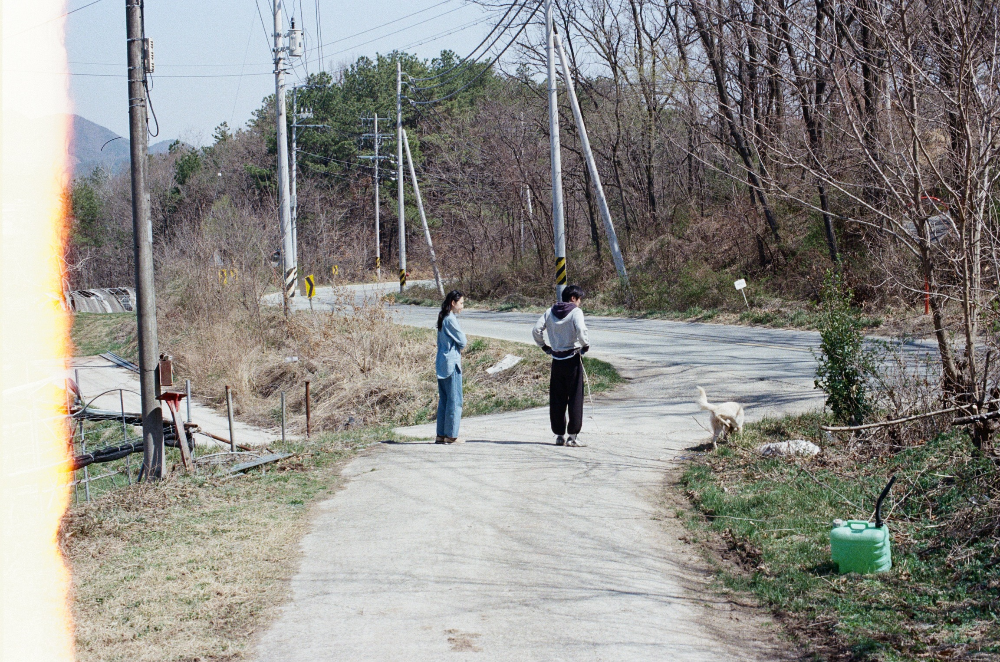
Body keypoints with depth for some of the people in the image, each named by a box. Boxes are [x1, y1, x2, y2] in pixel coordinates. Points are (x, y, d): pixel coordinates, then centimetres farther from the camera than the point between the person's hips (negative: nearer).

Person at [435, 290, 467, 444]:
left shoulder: (442, 318, 14)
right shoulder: (451, 319, -14)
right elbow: (462, 342, -13)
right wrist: (459, 347, 7)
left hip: (442, 363, 9)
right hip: (452, 363, -9)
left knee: (443, 400, 12)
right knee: (455, 400, -4)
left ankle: (441, 435, 14)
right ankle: (451, 435, -1)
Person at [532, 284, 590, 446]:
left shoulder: (550, 312, 6)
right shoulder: (575, 312, -7)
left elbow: (536, 330, 1)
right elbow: (581, 330, -23)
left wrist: (544, 347, 11)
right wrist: (585, 345, -7)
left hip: (556, 359, 4)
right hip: (572, 358, -4)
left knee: (557, 399, 10)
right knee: (575, 397, 1)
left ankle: (559, 434, 13)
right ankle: (572, 435, -2)